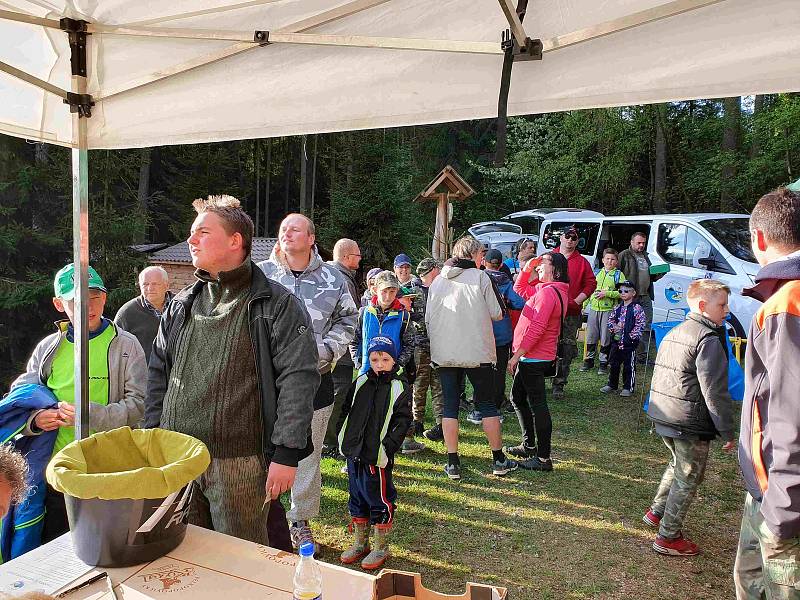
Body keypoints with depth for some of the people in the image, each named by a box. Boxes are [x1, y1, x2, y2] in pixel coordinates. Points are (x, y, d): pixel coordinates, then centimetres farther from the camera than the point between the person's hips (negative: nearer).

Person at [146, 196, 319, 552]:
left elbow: (299, 378, -13)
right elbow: (159, 372, 16)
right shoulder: (181, 304, 11)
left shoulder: (276, 305, -8)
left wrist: (286, 454, -16)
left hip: (241, 461, -5)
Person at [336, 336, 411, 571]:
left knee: (380, 501, 4)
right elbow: (346, 410, 15)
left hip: (378, 457, -5)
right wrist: (342, 437, 6)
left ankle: (381, 548, 21)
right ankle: (360, 543, 33)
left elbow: (402, 422, -8)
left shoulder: (400, 388, -6)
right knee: (357, 499, 17)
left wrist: (388, 446, -16)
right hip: (354, 452, 5)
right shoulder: (360, 383, 7)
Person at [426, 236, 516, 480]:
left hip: (444, 354, 3)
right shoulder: (480, 277, -5)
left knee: (449, 405, 9)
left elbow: (428, 318, 8)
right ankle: (499, 459, 19)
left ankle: (453, 463, 10)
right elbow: (497, 314, -4)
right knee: (486, 403, 10)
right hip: (477, 353, -2)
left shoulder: (437, 281, 6)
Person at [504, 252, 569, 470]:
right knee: (518, 398, 20)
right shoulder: (543, 289, 13)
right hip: (532, 357, 11)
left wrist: (517, 355, -22)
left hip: (534, 358, -11)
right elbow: (519, 290, 27)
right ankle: (529, 446, 32)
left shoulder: (548, 291, -18)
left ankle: (544, 459, 3)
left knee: (537, 405, -5)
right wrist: (526, 269, 13)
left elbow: (536, 328, -25)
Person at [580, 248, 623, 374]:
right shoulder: (597, 273, 14)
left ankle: (603, 363, 11)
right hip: (594, 308, 4)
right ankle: (589, 360, 20)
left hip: (609, 310, -4)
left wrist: (607, 293, -17)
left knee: (605, 337, 0)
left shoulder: (619, 275, 1)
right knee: (591, 335, 7)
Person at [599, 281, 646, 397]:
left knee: (629, 365, 4)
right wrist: (614, 327, -7)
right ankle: (612, 384, 27)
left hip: (630, 342, -5)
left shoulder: (637, 309, -8)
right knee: (614, 364, 14)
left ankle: (628, 387, 14)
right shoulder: (617, 308, 9)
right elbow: (610, 321, 13)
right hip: (616, 340, 6)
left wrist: (632, 336, -17)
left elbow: (640, 326, -12)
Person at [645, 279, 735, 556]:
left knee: (678, 465, 28)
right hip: (691, 422, -8)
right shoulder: (709, 339, -16)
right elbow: (715, 391, -19)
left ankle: (656, 512, 37)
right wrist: (727, 431, -12)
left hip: (663, 416, 9)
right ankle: (669, 537, 16)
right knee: (688, 478, 6)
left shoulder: (673, 333, 13)